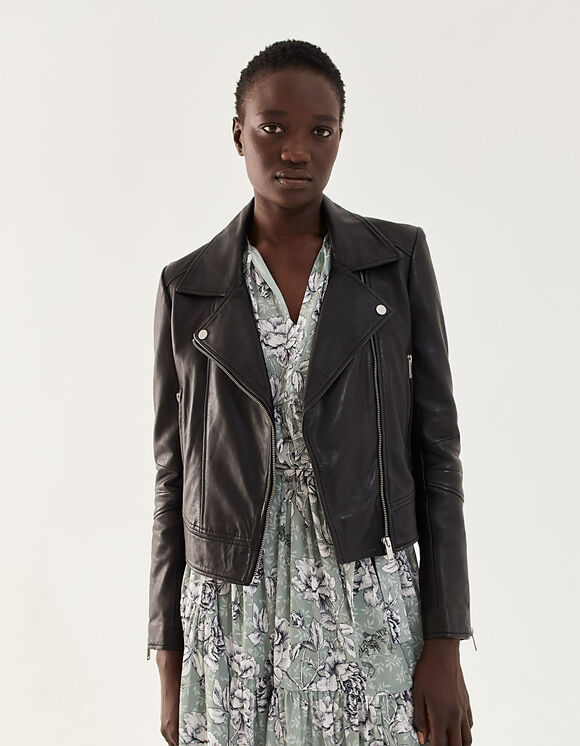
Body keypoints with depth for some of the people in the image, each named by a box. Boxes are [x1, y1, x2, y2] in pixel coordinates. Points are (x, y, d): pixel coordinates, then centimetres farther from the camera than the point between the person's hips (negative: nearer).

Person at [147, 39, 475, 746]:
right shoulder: (188, 288, 1)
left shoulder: (398, 258, -1)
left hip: (370, 606, 0)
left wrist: (445, 646, -4)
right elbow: (175, 476, 5)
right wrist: (170, 665, 5)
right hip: (233, 615, 1)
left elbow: (436, 446, 0)